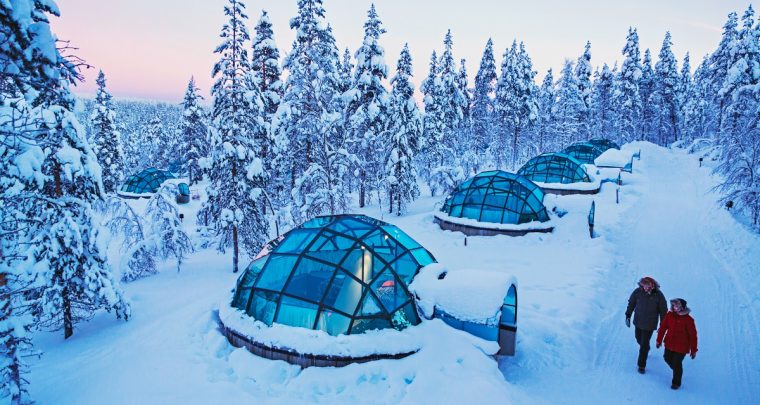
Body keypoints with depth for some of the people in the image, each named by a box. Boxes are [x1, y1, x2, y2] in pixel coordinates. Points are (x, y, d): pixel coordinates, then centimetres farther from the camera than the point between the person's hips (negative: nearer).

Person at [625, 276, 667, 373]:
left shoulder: (658, 295, -19)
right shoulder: (637, 292, -14)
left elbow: (663, 311, -7)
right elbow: (631, 303, 3)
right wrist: (628, 316, 2)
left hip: (649, 324, -3)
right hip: (638, 322, 3)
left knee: (644, 345, -1)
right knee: (639, 339, 22)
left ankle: (641, 365, 13)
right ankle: (646, 349, 55)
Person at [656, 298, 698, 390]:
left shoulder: (688, 319, -19)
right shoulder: (669, 315, -8)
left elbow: (693, 335, -12)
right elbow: (663, 327, 2)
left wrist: (693, 350, -7)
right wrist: (659, 340, 7)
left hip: (681, 347, -5)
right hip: (669, 344, 5)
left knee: (677, 364, 3)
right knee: (668, 359, 18)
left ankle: (676, 383, 25)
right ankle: (677, 371, 49)